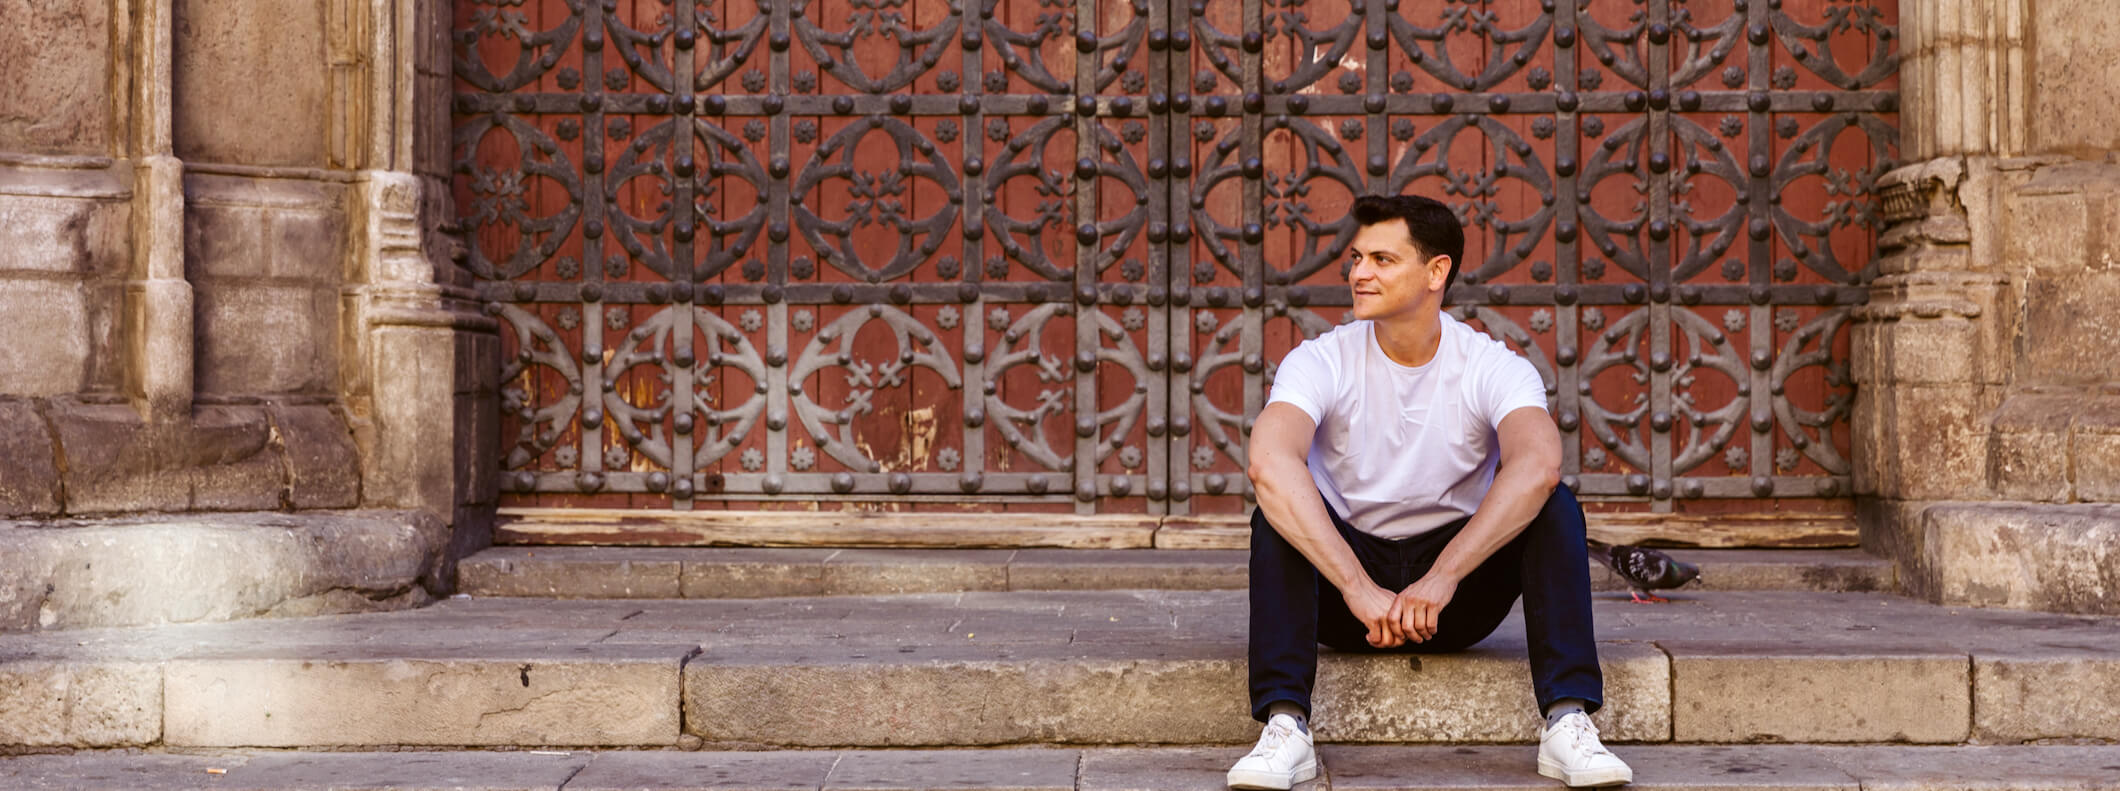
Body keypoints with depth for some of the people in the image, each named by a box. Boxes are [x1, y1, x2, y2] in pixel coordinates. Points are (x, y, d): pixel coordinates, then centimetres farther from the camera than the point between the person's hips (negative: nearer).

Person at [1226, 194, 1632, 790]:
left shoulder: (1493, 367, -11)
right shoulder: (1321, 362, -12)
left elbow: (1538, 466, -33)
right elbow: (1269, 462, -33)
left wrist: (1442, 578, -43)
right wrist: (1357, 588, -42)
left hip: (1459, 596, 0)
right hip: (1342, 583, 0)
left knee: (1555, 505, -23)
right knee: (1279, 510, -28)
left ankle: (1568, 723, -30)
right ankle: (1285, 728, -35)